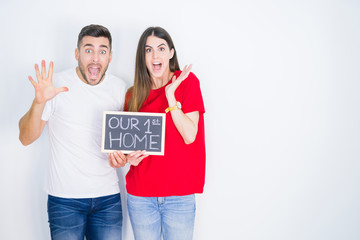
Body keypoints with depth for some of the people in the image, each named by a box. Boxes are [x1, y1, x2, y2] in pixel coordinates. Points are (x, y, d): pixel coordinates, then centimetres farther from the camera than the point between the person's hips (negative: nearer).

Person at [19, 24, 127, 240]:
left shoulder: (120, 88, 3)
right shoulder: (57, 85, -8)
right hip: (65, 198, -3)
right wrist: (39, 102, -26)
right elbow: (26, 138, -9)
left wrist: (124, 154, -6)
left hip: (108, 197, 3)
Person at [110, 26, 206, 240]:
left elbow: (190, 136, -11)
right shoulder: (134, 94, 5)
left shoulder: (187, 81, -3)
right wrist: (129, 157, -8)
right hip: (140, 195, 3)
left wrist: (170, 95, -17)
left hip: (179, 195, -2)